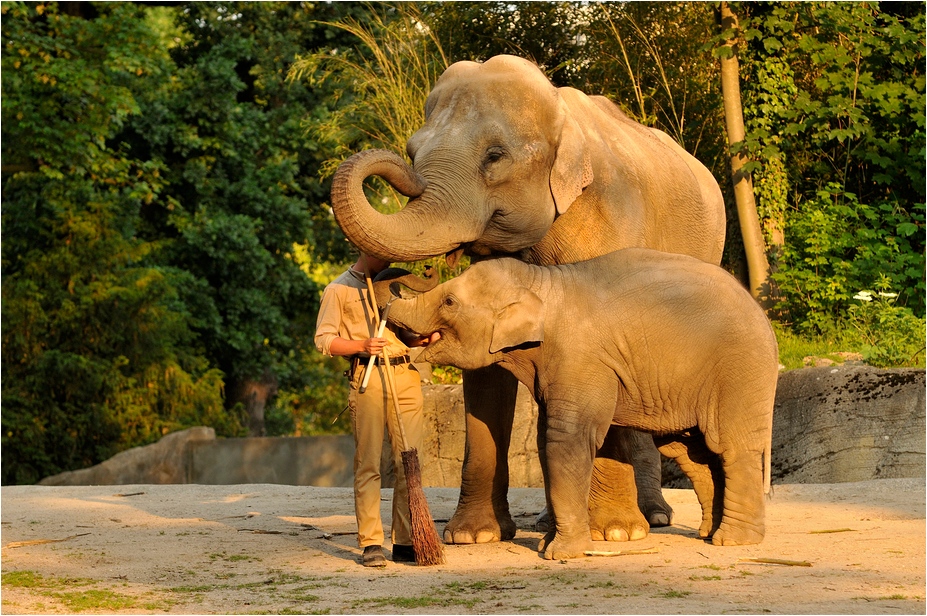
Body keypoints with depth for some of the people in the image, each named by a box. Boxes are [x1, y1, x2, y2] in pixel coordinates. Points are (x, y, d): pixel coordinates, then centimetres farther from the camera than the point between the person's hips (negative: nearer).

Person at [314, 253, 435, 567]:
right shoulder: (339, 290, 7)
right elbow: (324, 340, 0)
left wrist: (421, 339, 8)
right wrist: (361, 346, -15)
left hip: (406, 377, 5)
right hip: (367, 378, -5)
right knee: (368, 464, -6)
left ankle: (405, 542, 2)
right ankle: (370, 544, -4)